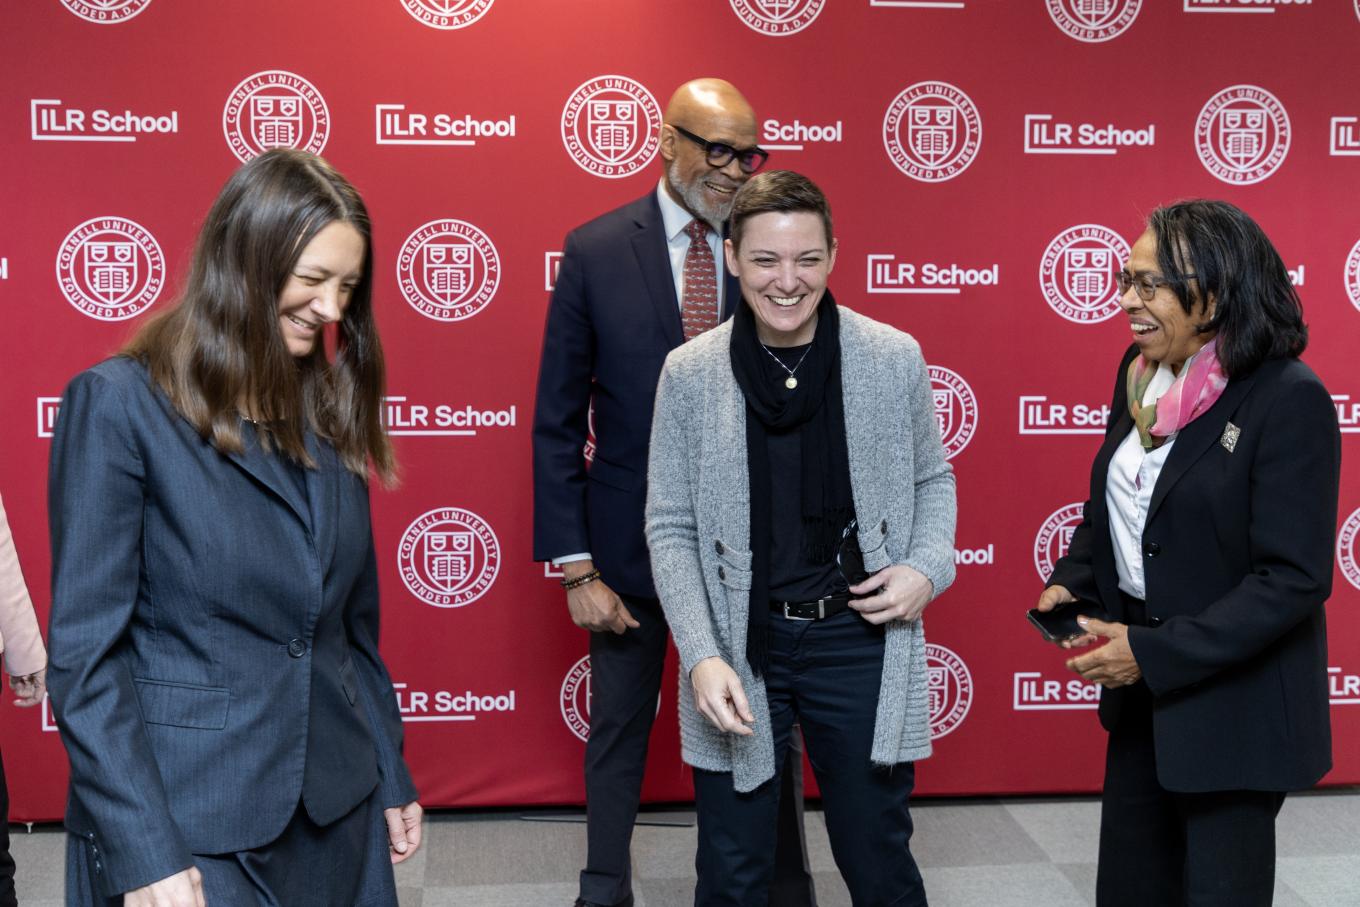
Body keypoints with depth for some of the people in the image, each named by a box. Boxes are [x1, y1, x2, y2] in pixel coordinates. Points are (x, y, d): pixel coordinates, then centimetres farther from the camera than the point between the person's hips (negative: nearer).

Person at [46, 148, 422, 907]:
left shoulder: (328, 410, 7)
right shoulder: (118, 403, -10)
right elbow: (87, 652, -11)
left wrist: (391, 778, 13)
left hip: (336, 815, 6)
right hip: (188, 824, -5)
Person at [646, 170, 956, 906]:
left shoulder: (895, 358, -4)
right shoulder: (689, 373, -6)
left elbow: (931, 479, 11)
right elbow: (671, 529, -2)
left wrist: (928, 566, -8)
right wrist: (702, 657, -13)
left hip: (860, 642, 0)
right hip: (740, 649, 0)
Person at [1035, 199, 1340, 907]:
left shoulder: (1288, 399, -19)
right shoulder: (1140, 372, 2)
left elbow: (1295, 578, -22)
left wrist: (1152, 652, -23)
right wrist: (1071, 583, -2)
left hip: (1233, 700, -7)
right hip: (1141, 688, 7)